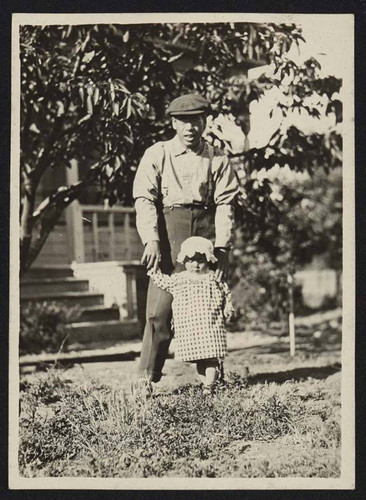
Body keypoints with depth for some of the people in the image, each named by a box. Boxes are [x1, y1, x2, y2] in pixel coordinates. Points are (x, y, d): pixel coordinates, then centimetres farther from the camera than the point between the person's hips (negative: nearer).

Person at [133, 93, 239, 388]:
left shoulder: (217, 159, 9)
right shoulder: (156, 155, 6)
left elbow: (225, 204, 2)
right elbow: (145, 200, -2)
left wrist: (223, 247, -9)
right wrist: (151, 241, -15)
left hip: (206, 230, 1)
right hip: (168, 232, -1)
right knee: (160, 308, -8)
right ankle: (146, 378, -2)